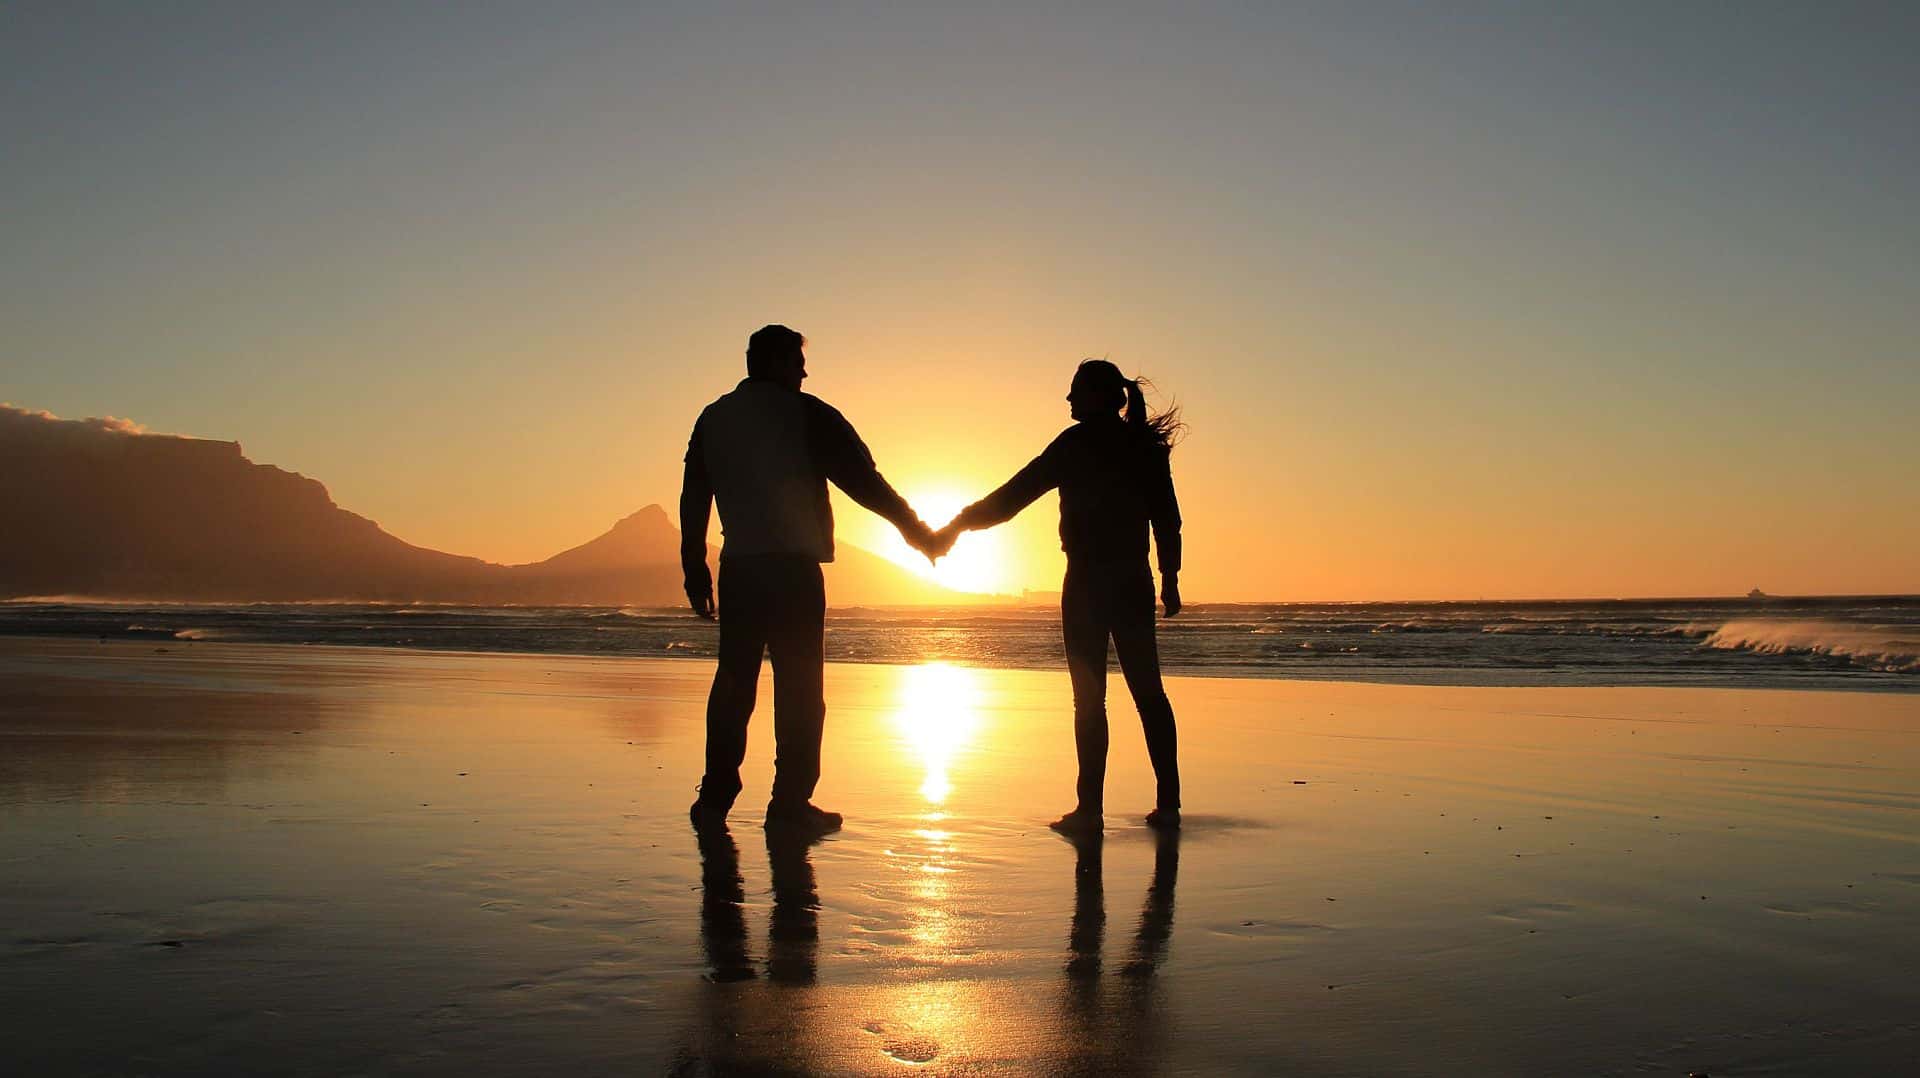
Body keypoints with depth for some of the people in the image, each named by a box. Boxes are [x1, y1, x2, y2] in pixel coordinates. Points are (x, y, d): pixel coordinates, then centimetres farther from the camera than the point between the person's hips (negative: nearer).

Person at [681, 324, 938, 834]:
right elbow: (860, 475, -3)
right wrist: (910, 524, 8)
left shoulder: (713, 419, 13)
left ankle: (715, 796, 12)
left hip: (738, 567, 5)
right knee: (798, 686, -1)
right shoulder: (805, 414, -2)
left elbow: (693, 498, 13)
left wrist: (695, 569, 17)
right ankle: (790, 802, -1)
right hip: (793, 567, -5)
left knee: (734, 680, 10)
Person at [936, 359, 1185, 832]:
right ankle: (1168, 803, 9)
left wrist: (956, 526, -1)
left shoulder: (1080, 442, -6)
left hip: (1088, 582, -5)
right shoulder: (1147, 446, 10)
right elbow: (1168, 518, 11)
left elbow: (1015, 494, -7)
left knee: (1089, 696, -4)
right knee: (1148, 691, 9)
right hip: (1134, 581, 6)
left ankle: (1091, 808, -5)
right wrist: (1170, 579, 19)